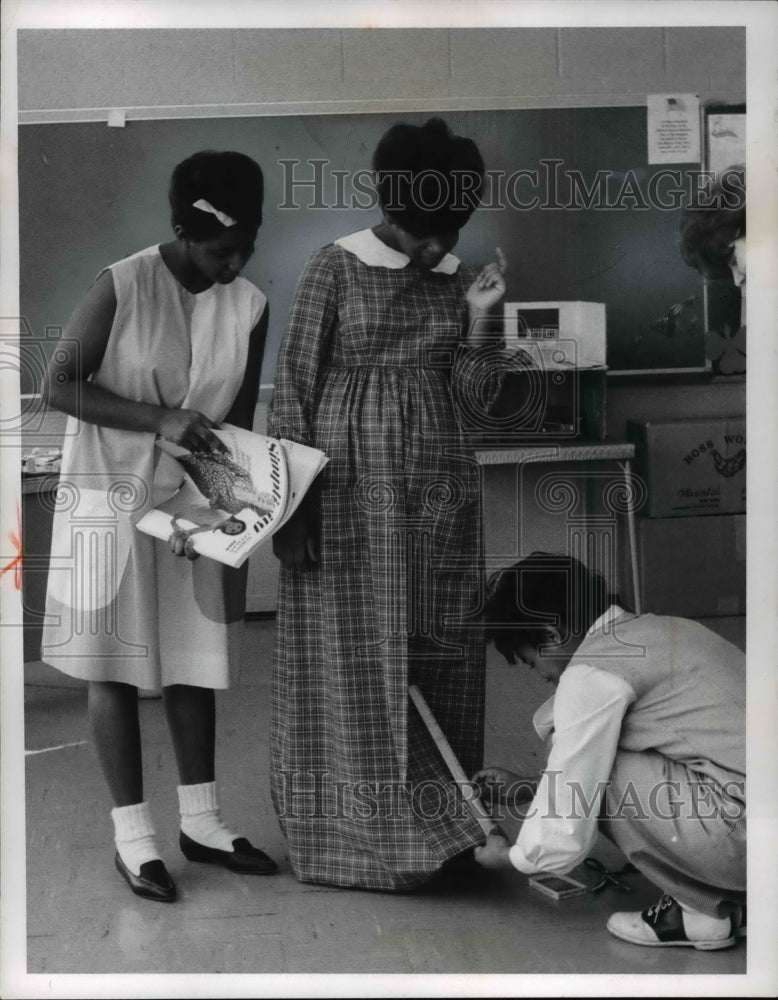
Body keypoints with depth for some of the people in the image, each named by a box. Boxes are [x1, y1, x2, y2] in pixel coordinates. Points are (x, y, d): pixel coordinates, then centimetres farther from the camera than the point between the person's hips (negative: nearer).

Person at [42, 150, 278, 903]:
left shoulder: (250, 307, -3)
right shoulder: (121, 286, -16)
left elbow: (240, 417, 5)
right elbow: (59, 386, -14)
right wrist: (160, 420, -24)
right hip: (112, 500, -4)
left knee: (193, 663, 10)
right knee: (115, 668, 2)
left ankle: (200, 822, 22)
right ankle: (133, 836, 11)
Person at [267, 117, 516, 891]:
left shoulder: (454, 275, 8)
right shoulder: (335, 267, -6)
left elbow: (468, 388, 8)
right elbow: (295, 381, -6)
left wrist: (478, 317, -7)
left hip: (436, 480, 5)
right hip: (350, 477, -5)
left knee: (439, 647, 7)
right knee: (352, 651, -2)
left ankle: (433, 818, 18)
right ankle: (360, 828, 6)